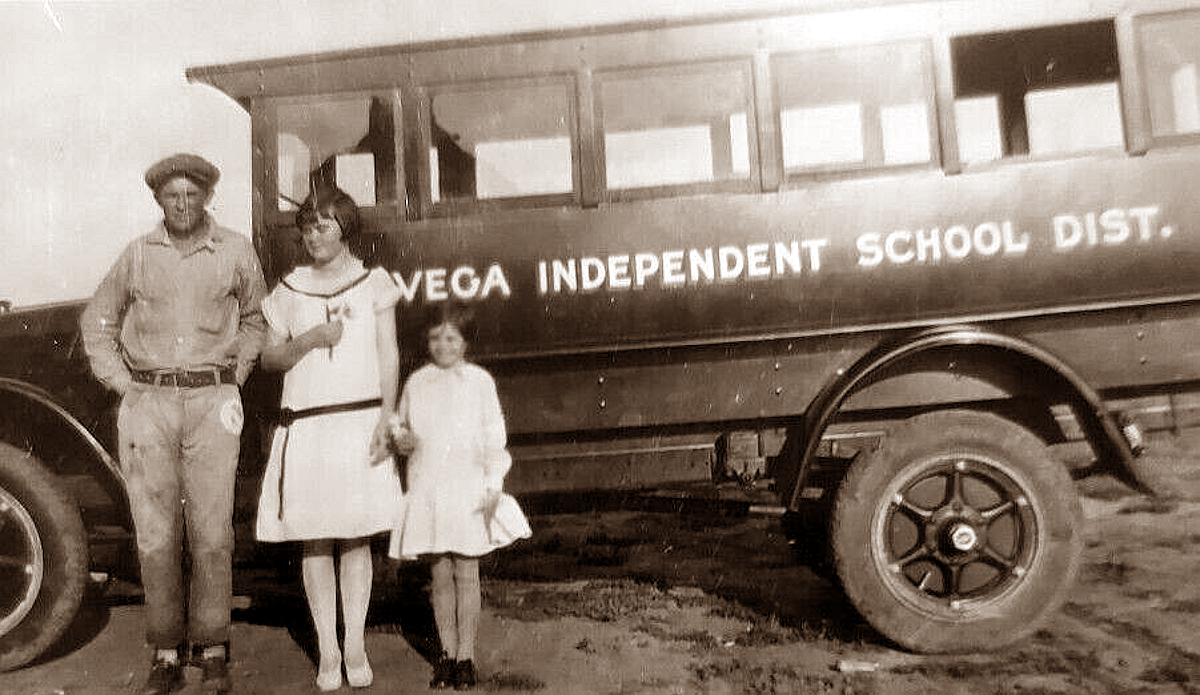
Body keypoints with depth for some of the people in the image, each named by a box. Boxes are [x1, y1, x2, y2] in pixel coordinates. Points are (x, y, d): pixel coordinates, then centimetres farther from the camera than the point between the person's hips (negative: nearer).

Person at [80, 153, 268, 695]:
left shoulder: (236, 252, 6)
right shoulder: (138, 255, 8)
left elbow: (255, 318, 19)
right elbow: (97, 322, 20)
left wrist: (235, 378, 8)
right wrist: (122, 383, 8)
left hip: (213, 404, -1)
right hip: (149, 404, 1)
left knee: (212, 532, -1)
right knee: (155, 534, 3)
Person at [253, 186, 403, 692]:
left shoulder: (373, 284, 6)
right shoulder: (290, 290, 11)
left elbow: (389, 358, 3)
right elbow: (269, 358, 12)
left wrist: (384, 421, -7)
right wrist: (308, 340, -7)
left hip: (359, 421, -2)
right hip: (305, 426, 2)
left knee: (356, 538, 2)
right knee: (314, 540, 3)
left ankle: (356, 648, 14)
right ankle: (327, 651, 15)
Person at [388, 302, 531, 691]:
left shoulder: (480, 382, 1)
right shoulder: (416, 383, 7)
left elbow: (495, 438, 2)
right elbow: (400, 424, 18)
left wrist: (493, 485, -5)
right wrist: (400, 439, -5)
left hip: (468, 491, -2)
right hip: (428, 493, 2)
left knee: (466, 574, 2)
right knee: (440, 575, 8)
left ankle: (466, 656, 13)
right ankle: (447, 652, 22)